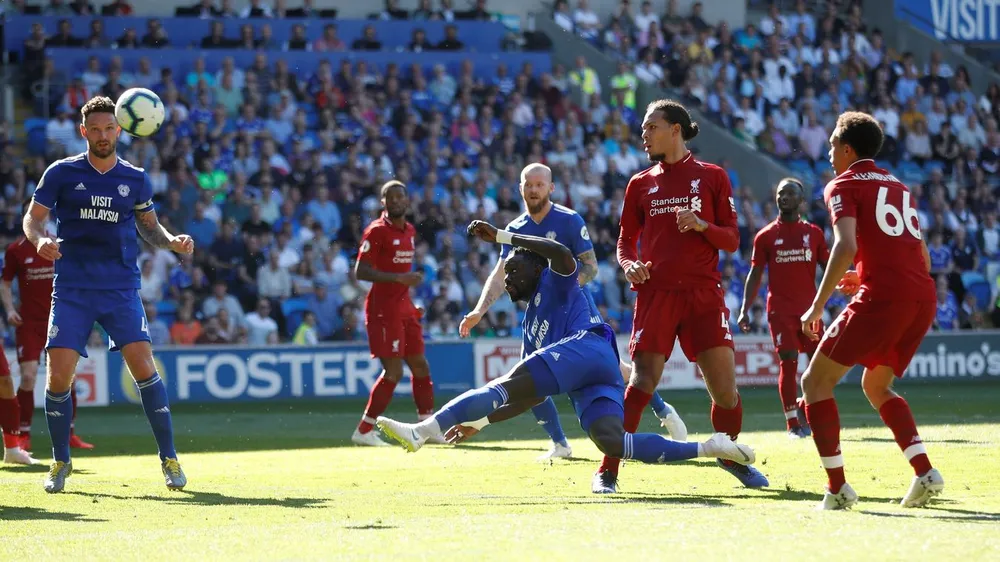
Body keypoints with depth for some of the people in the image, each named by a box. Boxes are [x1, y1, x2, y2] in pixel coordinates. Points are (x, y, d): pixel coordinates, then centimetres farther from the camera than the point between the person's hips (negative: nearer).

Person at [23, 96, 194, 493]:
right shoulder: (62, 173, 3)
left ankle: (169, 457, -4)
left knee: (143, 366, -14)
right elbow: (33, 218, 5)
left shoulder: (136, 179, 8)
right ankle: (60, 461, 12)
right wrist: (40, 239, -18)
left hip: (121, 288, 0)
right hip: (72, 290, 0)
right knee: (58, 374, -9)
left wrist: (172, 241, -1)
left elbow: (149, 226, 19)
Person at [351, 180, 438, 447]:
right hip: (383, 309, -8)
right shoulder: (377, 231, -12)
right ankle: (363, 431, -3)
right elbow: (360, 271, -19)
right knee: (393, 372, -10)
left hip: (404, 308, 8)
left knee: (420, 367, 11)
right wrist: (400, 278, -25)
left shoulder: (410, 230, 13)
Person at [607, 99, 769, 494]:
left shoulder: (712, 177, 8)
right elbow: (626, 241, 16)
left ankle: (731, 457, 19)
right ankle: (608, 470, -7)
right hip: (656, 293, 0)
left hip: (704, 294, 0)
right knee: (641, 383, -12)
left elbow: (731, 239, 6)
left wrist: (702, 225, -14)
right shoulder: (641, 184, 14)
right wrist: (629, 265, -6)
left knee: (724, 385, -5)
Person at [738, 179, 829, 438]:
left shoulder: (814, 233, 9)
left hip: (809, 307, 2)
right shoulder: (766, 236, 5)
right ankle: (792, 423, -1)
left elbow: (828, 268, 10)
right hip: (780, 309, -2)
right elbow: (755, 274, 6)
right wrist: (745, 310, -1)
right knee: (788, 363, -7)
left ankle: (804, 407, 21)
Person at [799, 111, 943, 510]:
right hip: (924, 297, 7)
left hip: (881, 297, -7)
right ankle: (925, 473, 6)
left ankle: (838, 487, -6)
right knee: (876, 386, 24)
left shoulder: (844, 185, 4)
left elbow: (846, 246, -13)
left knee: (815, 382, 3)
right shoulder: (898, 187, 25)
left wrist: (817, 306, -12)